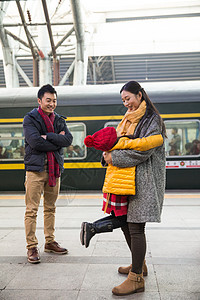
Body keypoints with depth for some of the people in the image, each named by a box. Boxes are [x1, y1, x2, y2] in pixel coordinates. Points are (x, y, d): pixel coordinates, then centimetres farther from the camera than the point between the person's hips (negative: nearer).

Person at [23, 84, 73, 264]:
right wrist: (57, 141, -8)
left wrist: (48, 137, -13)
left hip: (54, 169, 5)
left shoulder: (59, 120, 14)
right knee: (32, 210, -4)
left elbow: (68, 140, -3)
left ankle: (50, 242, 24)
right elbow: (35, 142, -17)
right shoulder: (30, 119, -1)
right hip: (36, 169, -5)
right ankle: (32, 247, 6)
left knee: (50, 208, 13)